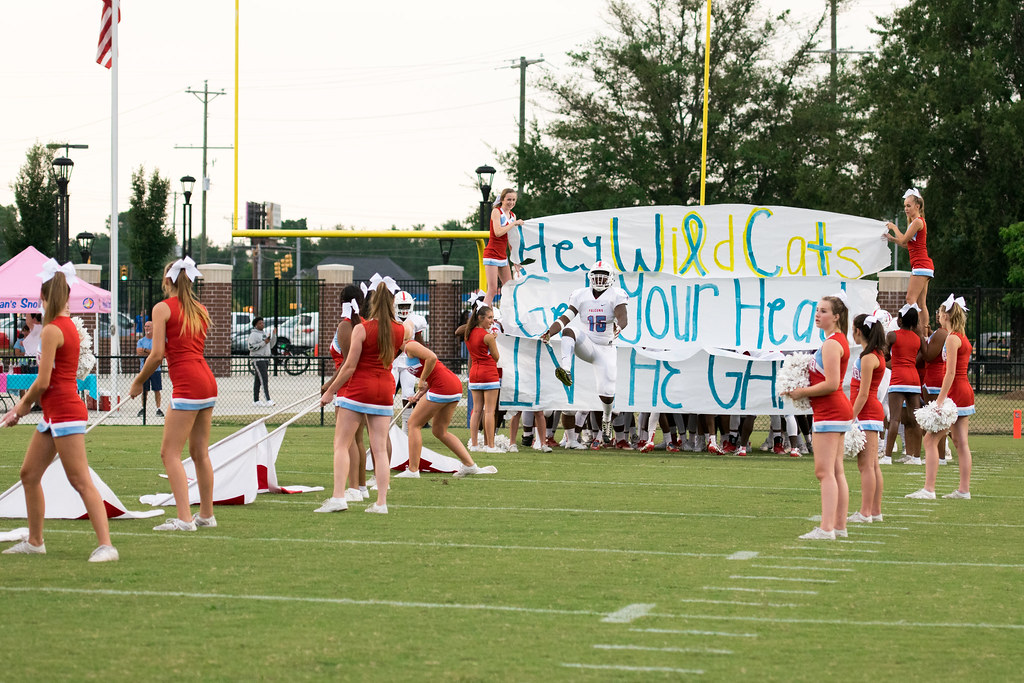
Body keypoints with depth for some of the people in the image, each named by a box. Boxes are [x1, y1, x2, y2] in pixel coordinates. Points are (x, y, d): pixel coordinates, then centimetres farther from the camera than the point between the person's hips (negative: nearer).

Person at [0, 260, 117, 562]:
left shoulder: (52, 331, -15)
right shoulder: (68, 327, 13)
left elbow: (43, 382, -16)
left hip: (65, 412, -10)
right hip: (54, 415, 10)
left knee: (81, 481, -11)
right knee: (29, 474, 16)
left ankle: (106, 545, -14)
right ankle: (35, 541, 25)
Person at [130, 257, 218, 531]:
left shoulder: (163, 308, -3)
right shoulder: (201, 310, 16)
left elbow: (157, 354, -9)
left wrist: (138, 382, 4)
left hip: (188, 384, -8)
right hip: (208, 382, 8)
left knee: (170, 453, -6)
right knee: (200, 452, 15)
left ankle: (184, 518, -14)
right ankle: (206, 514, 20)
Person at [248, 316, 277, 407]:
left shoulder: (265, 334, 18)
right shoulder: (253, 334, -8)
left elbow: (271, 345, 19)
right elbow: (251, 347, -17)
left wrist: (274, 335, 8)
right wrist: (264, 343, -18)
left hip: (265, 359, 8)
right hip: (257, 359, -8)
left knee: (258, 381, 11)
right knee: (264, 379, -16)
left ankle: (256, 401, 13)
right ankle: (268, 400, -22)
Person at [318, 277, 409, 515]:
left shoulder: (362, 329, -11)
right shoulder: (400, 330, 1)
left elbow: (350, 366, -11)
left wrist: (330, 391, -2)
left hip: (359, 388, -4)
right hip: (385, 389, 4)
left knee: (341, 444, 1)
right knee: (380, 448, 6)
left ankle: (338, 497, -8)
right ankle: (381, 502, 2)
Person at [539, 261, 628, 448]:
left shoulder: (615, 295, -6)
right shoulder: (581, 296, 3)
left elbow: (623, 318, -22)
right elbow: (564, 318, -3)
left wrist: (618, 328, -46)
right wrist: (549, 333, -19)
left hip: (605, 349, -2)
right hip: (586, 346, 2)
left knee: (607, 393, -8)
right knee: (568, 331, -31)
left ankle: (606, 420, 25)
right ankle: (565, 371, -51)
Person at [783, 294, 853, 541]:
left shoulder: (831, 344, -17)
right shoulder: (839, 340, 16)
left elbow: (831, 384, -23)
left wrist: (802, 392, -13)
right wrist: (804, 381, 13)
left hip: (830, 410, -11)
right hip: (837, 409, 11)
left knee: (824, 471, -12)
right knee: (836, 471, 13)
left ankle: (826, 528, -16)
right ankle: (839, 525, 17)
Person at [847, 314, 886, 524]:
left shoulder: (868, 358, -16)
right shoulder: (877, 355, 13)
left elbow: (863, 394, -18)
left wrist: (852, 418, -16)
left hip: (867, 413, -10)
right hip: (874, 412, 10)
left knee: (866, 465, -9)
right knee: (873, 465, 12)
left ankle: (865, 513, -9)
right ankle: (875, 511, 16)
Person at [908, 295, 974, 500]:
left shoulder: (952, 338, -14)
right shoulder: (963, 338, 14)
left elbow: (951, 373, -19)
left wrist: (940, 400, -20)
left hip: (955, 391, -9)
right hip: (965, 391, 9)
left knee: (931, 440, -7)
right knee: (961, 442, 10)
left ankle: (928, 489, -9)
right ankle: (964, 489, 11)